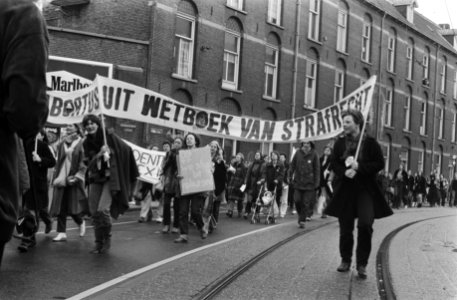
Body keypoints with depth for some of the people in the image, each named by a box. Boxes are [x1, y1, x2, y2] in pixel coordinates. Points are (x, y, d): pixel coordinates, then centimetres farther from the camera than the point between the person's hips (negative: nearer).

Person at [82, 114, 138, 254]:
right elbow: (87, 161, 0)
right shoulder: (87, 143, 7)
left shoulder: (109, 136, -6)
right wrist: (99, 154, -15)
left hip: (110, 178, -5)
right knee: (94, 212, 2)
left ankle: (107, 238, 4)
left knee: (103, 209, -17)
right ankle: (99, 242, 14)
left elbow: (126, 149, -5)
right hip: (95, 178, 5)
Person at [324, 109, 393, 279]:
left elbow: (380, 164, -4)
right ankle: (345, 260, 25)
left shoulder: (370, 142, -3)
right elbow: (334, 164, 7)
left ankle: (362, 264, 0)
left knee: (365, 224, -14)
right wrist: (345, 172, -14)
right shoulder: (340, 143, 6)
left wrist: (359, 166, -16)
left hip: (365, 190, -3)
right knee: (345, 227, 7)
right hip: (345, 189, 3)